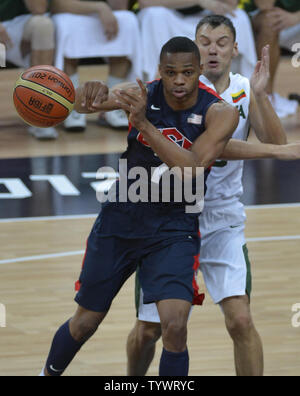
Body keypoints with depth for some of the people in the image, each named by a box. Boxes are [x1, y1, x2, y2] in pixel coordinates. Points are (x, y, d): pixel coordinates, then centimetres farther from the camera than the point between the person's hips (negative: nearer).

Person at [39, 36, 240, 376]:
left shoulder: (220, 114, -16)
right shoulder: (142, 95, -12)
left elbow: (192, 170, -29)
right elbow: (81, 103, -21)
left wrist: (144, 124, -40)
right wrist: (91, 91, -47)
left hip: (174, 229, -2)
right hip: (120, 220, 2)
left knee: (174, 325, -22)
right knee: (85, 322, 13)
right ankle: (48, 376, 41)